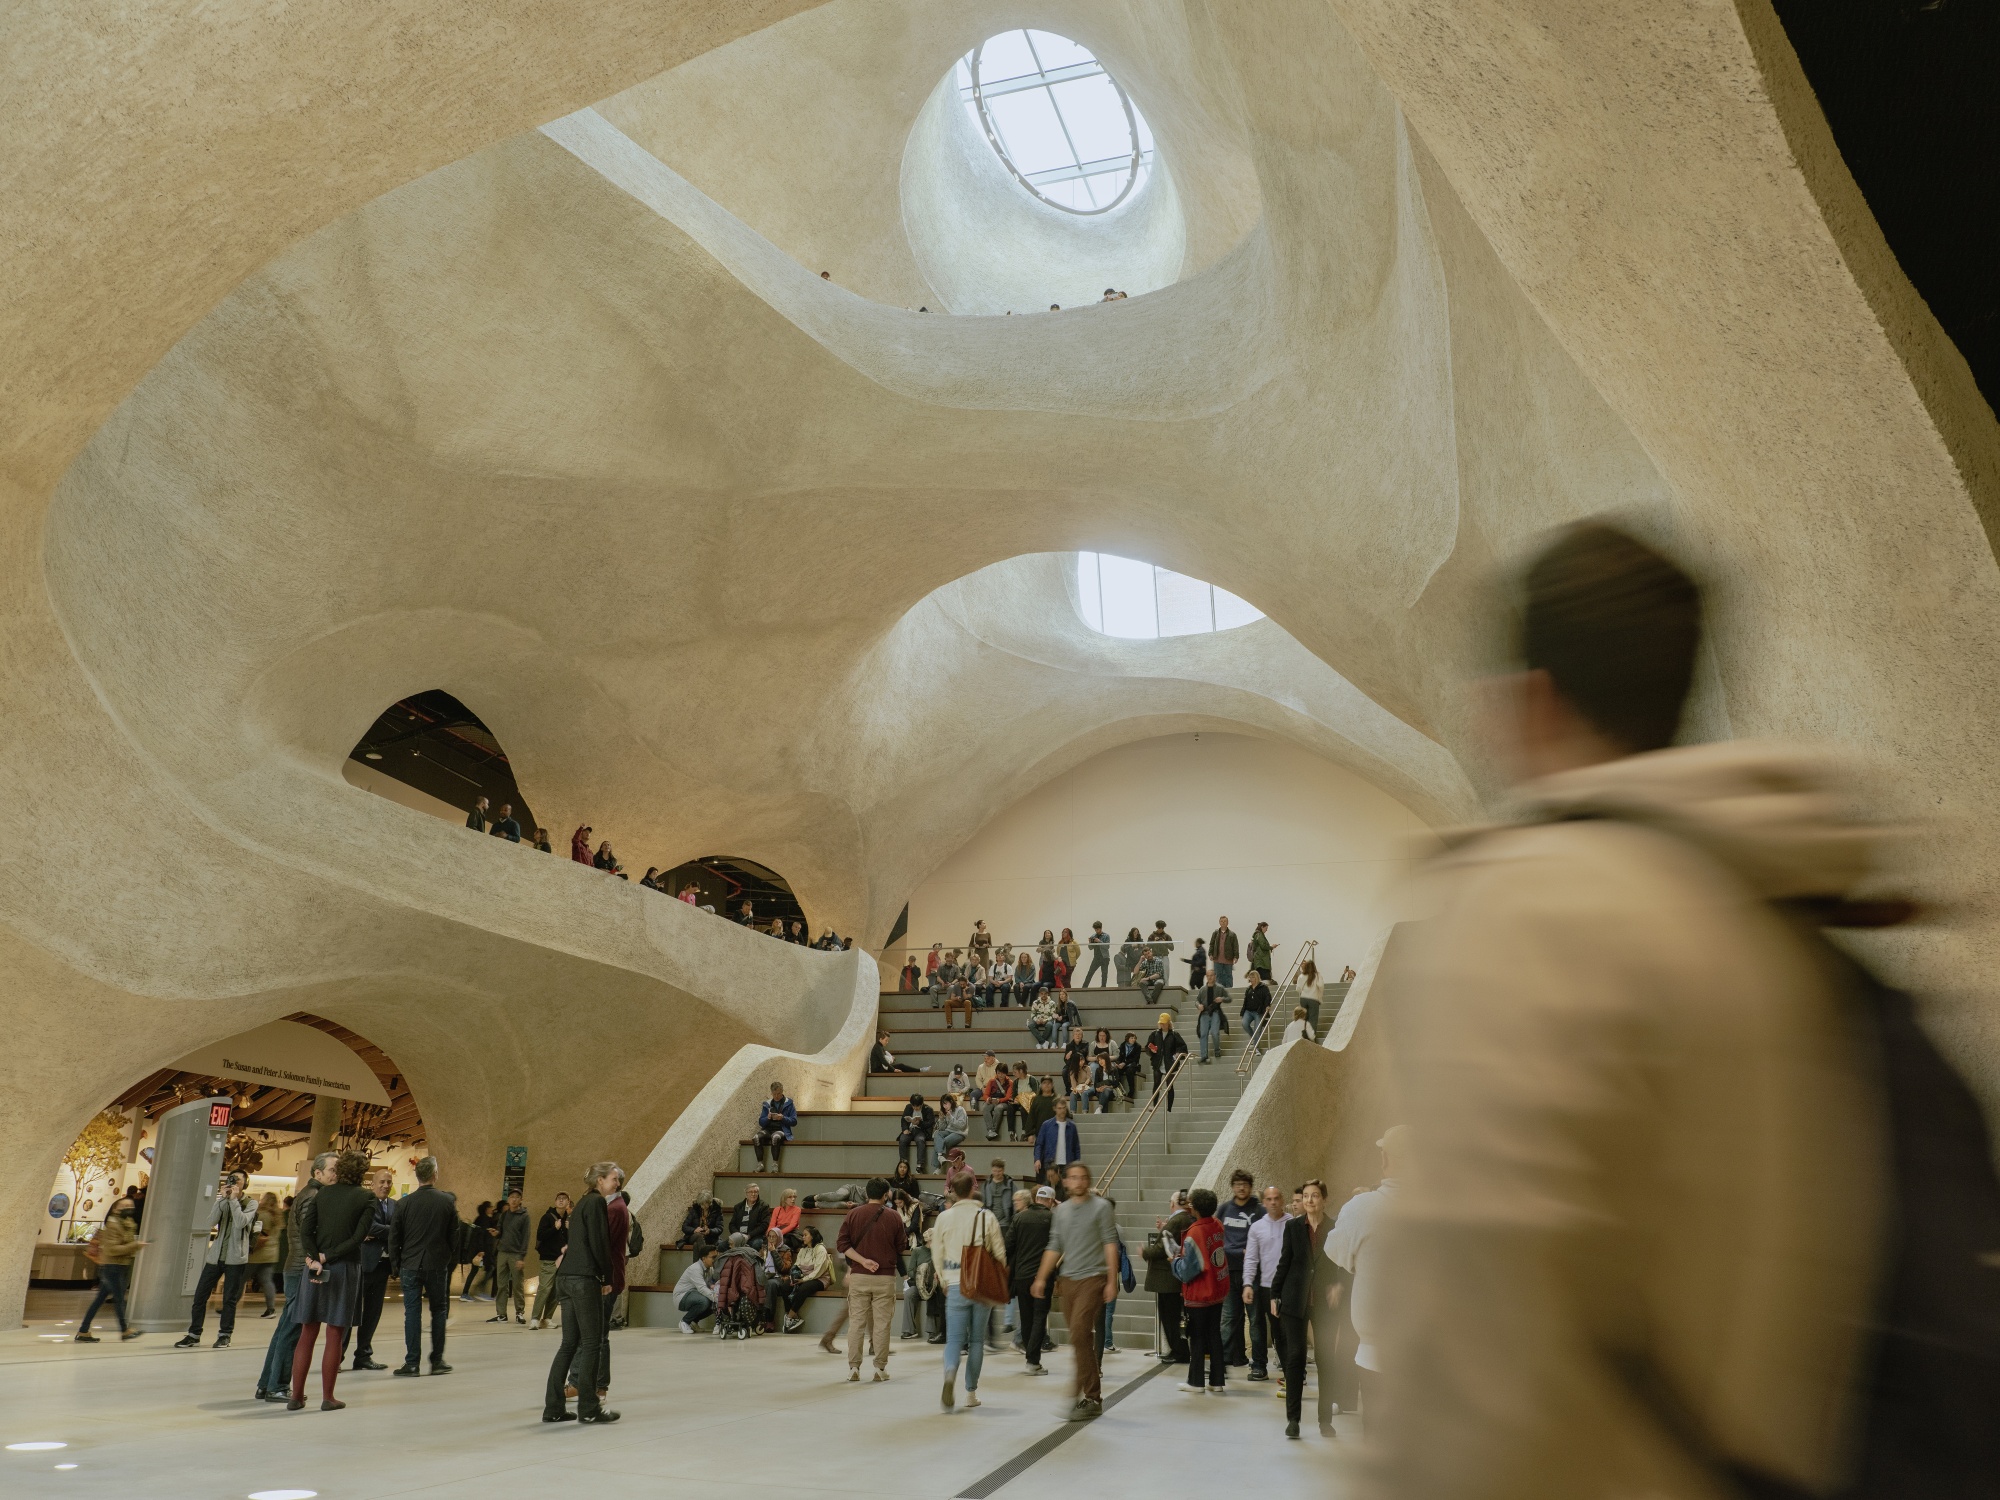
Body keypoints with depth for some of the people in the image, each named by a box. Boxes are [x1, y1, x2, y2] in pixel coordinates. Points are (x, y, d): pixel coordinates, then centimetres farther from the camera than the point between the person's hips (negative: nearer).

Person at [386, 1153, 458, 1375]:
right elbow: (454, 1236, 1)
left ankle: (411, 1362, 5)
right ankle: (437, 1360, 14)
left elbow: (394, 1240, 1)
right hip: (438, 1265, 0)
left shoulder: (403, 1203, -4)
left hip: (410, 1265, 0)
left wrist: (396, 1269, 10)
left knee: (412, 1312, 5)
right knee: (439, 1311, 11)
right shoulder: (447, 1201, -5)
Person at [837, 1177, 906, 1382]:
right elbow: (900, 1248, 4)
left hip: (858, 1276, 1)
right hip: (885, 1277, -1)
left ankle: (853, 1367, 10)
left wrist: (862, 1260, -9)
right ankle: (880, 1368, 9)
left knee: (856, 1322, 8)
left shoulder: (853, 1215, 1)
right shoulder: (894, 1217, -2)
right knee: (882, 1323, 6)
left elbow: (842, 1244, -6)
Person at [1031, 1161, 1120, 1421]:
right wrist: (1042, 1278, 7)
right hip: (1067, 1280, 6)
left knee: (1079, 1335, -15)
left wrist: (1112, 1281, -11)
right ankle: (1094, 1397, 20)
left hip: (1092, 1278, -5)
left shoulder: (1101, 1207, -2)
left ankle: (1088, 1397, -8)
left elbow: (1110, 1244, -6)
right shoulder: (1061, 1210, 12)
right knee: (1082, 1339, 10)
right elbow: (1054, 1246, 14)